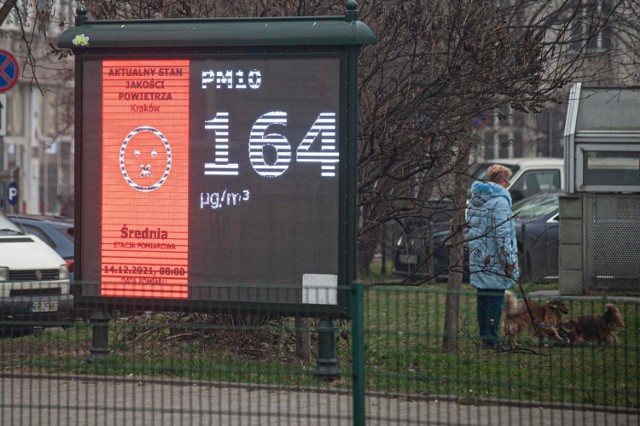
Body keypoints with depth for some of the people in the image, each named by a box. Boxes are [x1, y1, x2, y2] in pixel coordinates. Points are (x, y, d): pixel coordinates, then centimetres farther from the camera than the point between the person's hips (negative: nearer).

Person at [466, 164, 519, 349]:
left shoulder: (473, 200, 13)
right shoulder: (499, 201, -14)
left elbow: (469, 229, 19)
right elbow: (502, 235, -18)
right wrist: (509, 261, -14)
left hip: (478, 260, 8)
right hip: (495, 262, -8)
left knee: (483, 298, 14)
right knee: (496, 299, -4)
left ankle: (484, 336, 18)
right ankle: (491, 339, -5)